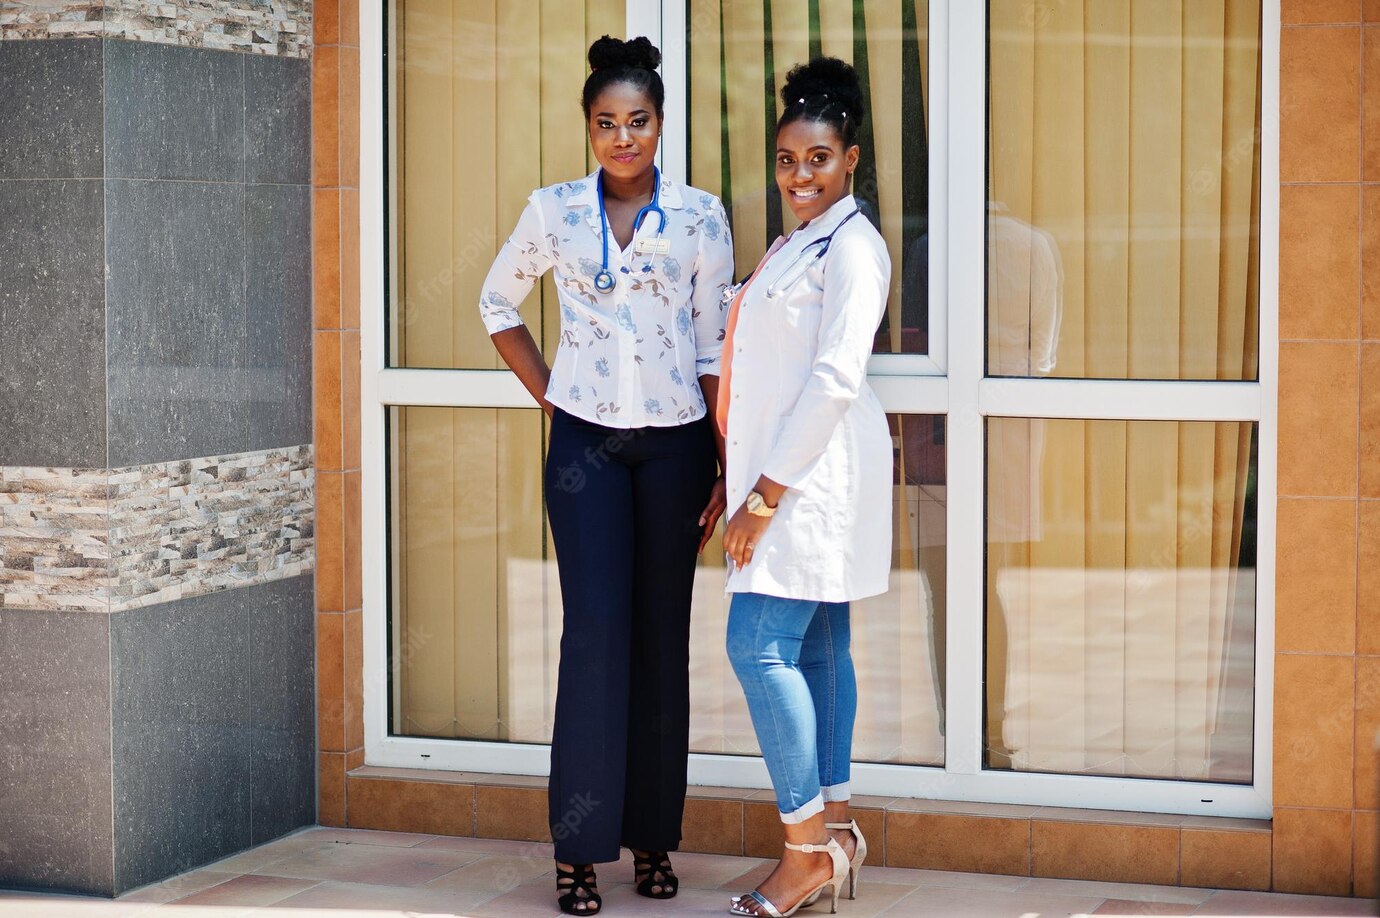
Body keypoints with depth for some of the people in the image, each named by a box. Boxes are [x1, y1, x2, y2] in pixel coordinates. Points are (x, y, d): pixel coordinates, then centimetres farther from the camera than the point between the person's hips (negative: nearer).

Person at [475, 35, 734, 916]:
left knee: (662, 638, 5)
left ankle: (654, 837, 15)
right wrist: (546, 393, 8)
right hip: (586, 443, 0)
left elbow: (716, 350, 1)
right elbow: (499, 305, 18)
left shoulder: (699, 216, 0)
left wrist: (725, 470, -1)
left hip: (674, 443, 0)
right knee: (595, 633, -8)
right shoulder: (554, 211, 3)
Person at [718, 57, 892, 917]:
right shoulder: (798, 243, 18)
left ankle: (809, 849, -6)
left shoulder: (852, 246, -12)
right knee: (816, 648, 10)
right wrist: (744, 482, 18)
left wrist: (768, 492, -20)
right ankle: (835, 830, 16)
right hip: (785, 473, 9)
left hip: (814, 473, -9)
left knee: (761, 645, -12)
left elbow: (835, 379, -19)